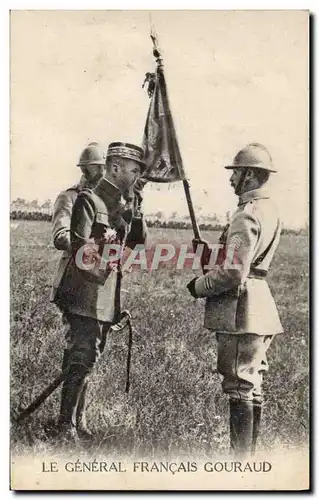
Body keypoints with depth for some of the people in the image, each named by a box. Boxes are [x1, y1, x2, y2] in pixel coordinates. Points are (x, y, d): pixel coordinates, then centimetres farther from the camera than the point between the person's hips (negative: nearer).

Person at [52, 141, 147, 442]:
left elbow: (137, 245, 9)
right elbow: (81, 250, -15)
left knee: (85, 360, 14)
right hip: (86, 296, -8)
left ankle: (78, 420, 23)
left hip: (108, 298, 8)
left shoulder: (124, 205, 14)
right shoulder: (88, 200, -10)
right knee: (82, 360, -7)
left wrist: (133, 213, 0)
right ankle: (67, 424, 5)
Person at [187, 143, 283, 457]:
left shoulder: (247, 215, -18)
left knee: (239, 387, -3)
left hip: (241, 310, -10)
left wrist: (198, 287, -7)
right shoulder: (269, 210, 13)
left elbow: (232, 273, -23)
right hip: (259, 307, 10)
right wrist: (210, 252, 9)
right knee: (252, 386, 17)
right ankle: (248, 453, 28)